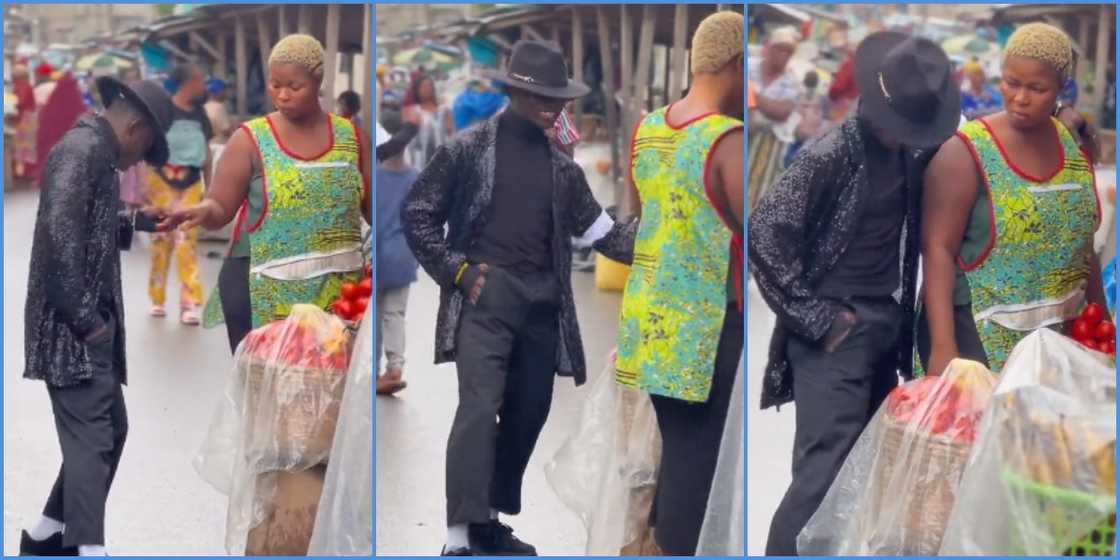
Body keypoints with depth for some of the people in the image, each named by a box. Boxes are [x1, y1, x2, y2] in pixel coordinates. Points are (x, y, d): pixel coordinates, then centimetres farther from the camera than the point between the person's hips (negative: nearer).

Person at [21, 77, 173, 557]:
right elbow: (60, 231, -24)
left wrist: (136, 223, 25)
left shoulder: (96, 152, 17)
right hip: (72, 328, -10)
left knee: (110, 430, 16)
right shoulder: (82, 148, -13)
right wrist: (82, 317, -22)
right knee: (90, 440, -12)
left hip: (91, 324, 10)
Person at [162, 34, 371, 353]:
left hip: (338, 290, 3)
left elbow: (373, 207, 12)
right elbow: (220, 209, -5)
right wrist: (202, 212, -27)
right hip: (265, 292, -3)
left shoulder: (349, 136, 7)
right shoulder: (251, 140, -1)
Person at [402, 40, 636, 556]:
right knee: (479, 407, -17)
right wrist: (457, 270, -6)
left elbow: (601, 232, 13)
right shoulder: (469, 148, 0)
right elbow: (416, 214, 3)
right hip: (486, 294, -6)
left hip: (541, 303, 6)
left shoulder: (562, 167, 14)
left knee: (527, 415, 8)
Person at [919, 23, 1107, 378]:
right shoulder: (966, 152, -10)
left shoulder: (1075, 149, 6)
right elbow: (938, 249, -15)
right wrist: (943, 346, -22)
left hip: (1059, 336, 5)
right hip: (978, 335, -5)